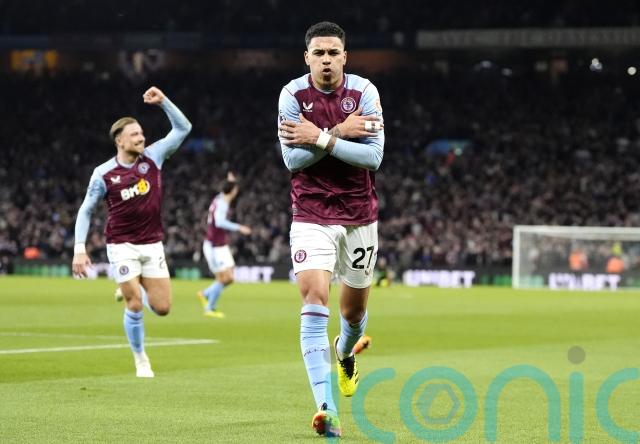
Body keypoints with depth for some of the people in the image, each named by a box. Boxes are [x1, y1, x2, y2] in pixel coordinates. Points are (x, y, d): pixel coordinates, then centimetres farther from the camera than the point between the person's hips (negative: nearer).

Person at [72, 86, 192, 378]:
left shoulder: (152, 157, 0)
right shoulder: (103, 174, -7)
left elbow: (183, 128, 3)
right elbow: (86, 211, 1)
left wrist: (163, 101, -9)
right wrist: (79, 249, -6)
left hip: (152, 244, 3)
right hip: (122, 246, -3)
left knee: (162, 308, -1)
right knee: (134, 306, -8)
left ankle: (135, 288, 33)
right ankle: (140, 359, 12)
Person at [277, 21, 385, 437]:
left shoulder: (364, 91, -8)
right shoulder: (293, 94, -7)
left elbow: (374, 155, -15)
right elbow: (293, 159, -12)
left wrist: (320, 139, -22)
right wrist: (340, 132, -20)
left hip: (360, 215, 2)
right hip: (312, 215, -2)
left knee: (355, 309, 15)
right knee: (314, 299, -19)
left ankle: (345, 352, 53)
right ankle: (326, 409, -25)